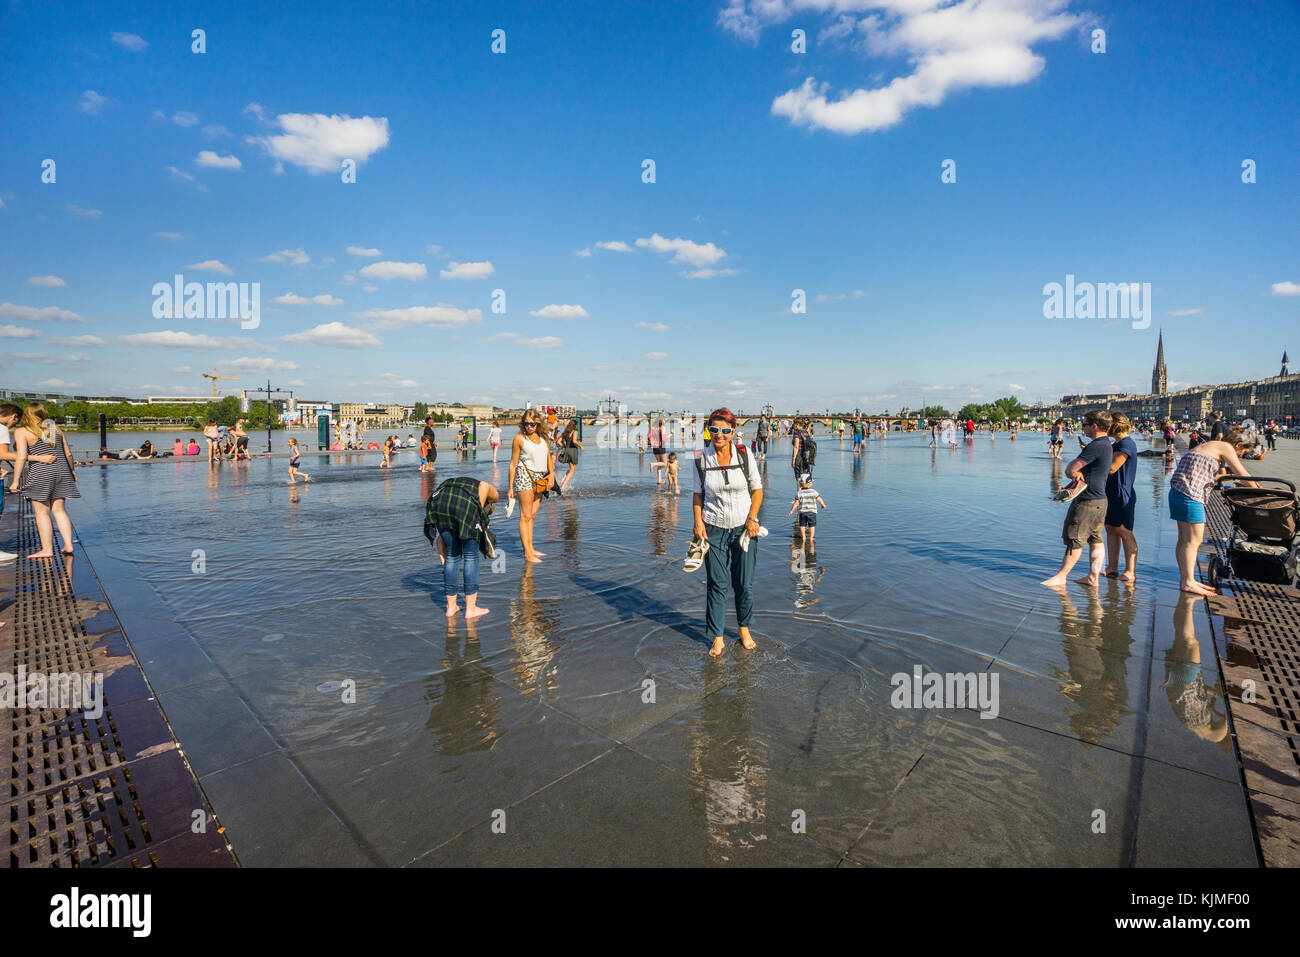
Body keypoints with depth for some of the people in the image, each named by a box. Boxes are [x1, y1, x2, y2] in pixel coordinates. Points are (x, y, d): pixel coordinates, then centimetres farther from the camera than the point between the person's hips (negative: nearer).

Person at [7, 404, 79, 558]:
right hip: (60, 471, 5)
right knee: (58, 509, 11)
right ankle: (68, 545, 6)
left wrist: (15, 480, -10)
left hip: (39, 475, -5)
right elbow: (68, 454, 12)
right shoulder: (56, 428, 9)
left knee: (42, 512, 3)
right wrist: (71, 470, 27)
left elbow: (22, 457, -14)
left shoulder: (21, 432, -5)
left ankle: (47, 549, 5)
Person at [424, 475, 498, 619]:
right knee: (471, 556, 9)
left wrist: (442, 557, 32)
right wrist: (477, 511, 4)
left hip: (439, 502, 5)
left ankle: (451, 607, 25)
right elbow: (485, 486, 3)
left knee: (452, 555, 19)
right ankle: (470, 609, 15)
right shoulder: (492, 494, 32)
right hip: (466, 505, -5)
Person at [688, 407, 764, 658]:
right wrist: (698, 522, -4)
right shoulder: (701, 459, -3)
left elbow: (757, 490, 4)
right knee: (717, 584, 1)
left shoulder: (744, 456, -4)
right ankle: (717, 639, 13)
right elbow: (698, 495, 6)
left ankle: (745, 629, 30)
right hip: (714, 528, 0)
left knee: (744, 584, 7)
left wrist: (752, 518, -7)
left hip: (743, 527, 0)